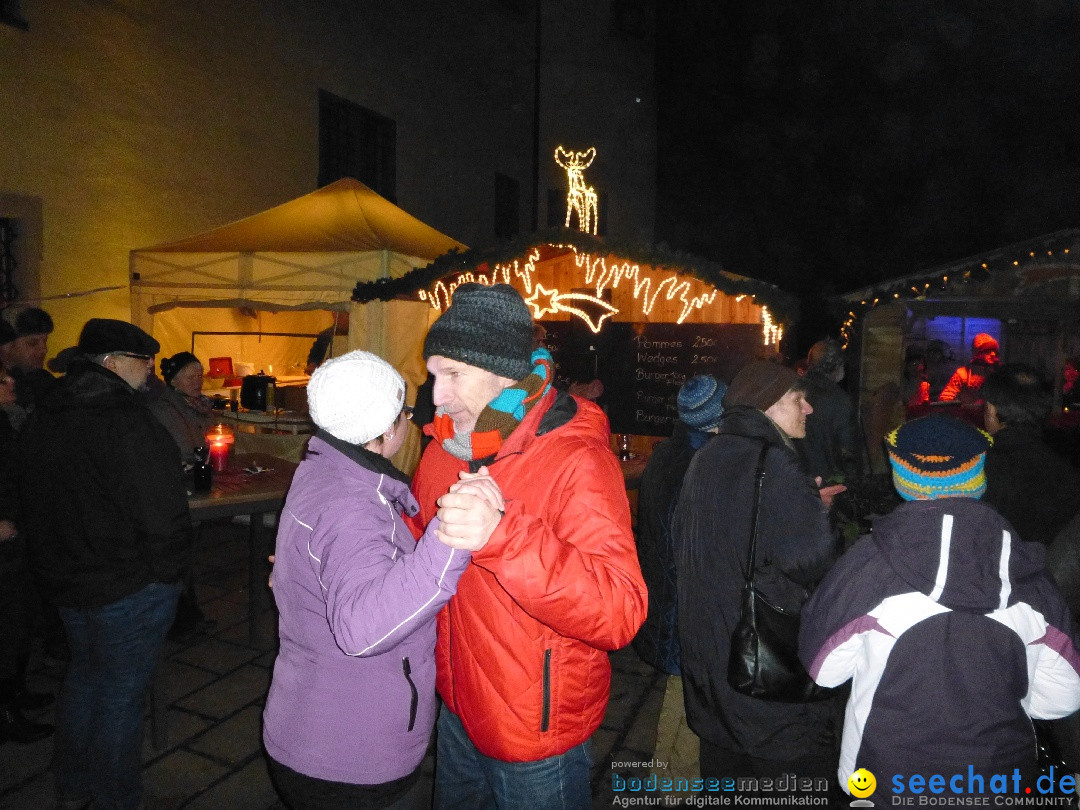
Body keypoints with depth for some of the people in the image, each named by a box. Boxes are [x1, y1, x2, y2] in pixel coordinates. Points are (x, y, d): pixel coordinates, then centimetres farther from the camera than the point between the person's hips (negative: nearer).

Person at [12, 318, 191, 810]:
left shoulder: (41, 418, 4)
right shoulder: (130, 424, -24)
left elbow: (33, 504, 13)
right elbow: (163, 516, -26)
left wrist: (59, 562, 20)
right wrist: (166, 575, -10)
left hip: (64, 579, 9)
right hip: (130, 586, -8)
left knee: (84, 676, 26)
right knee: (121, 695, 8)